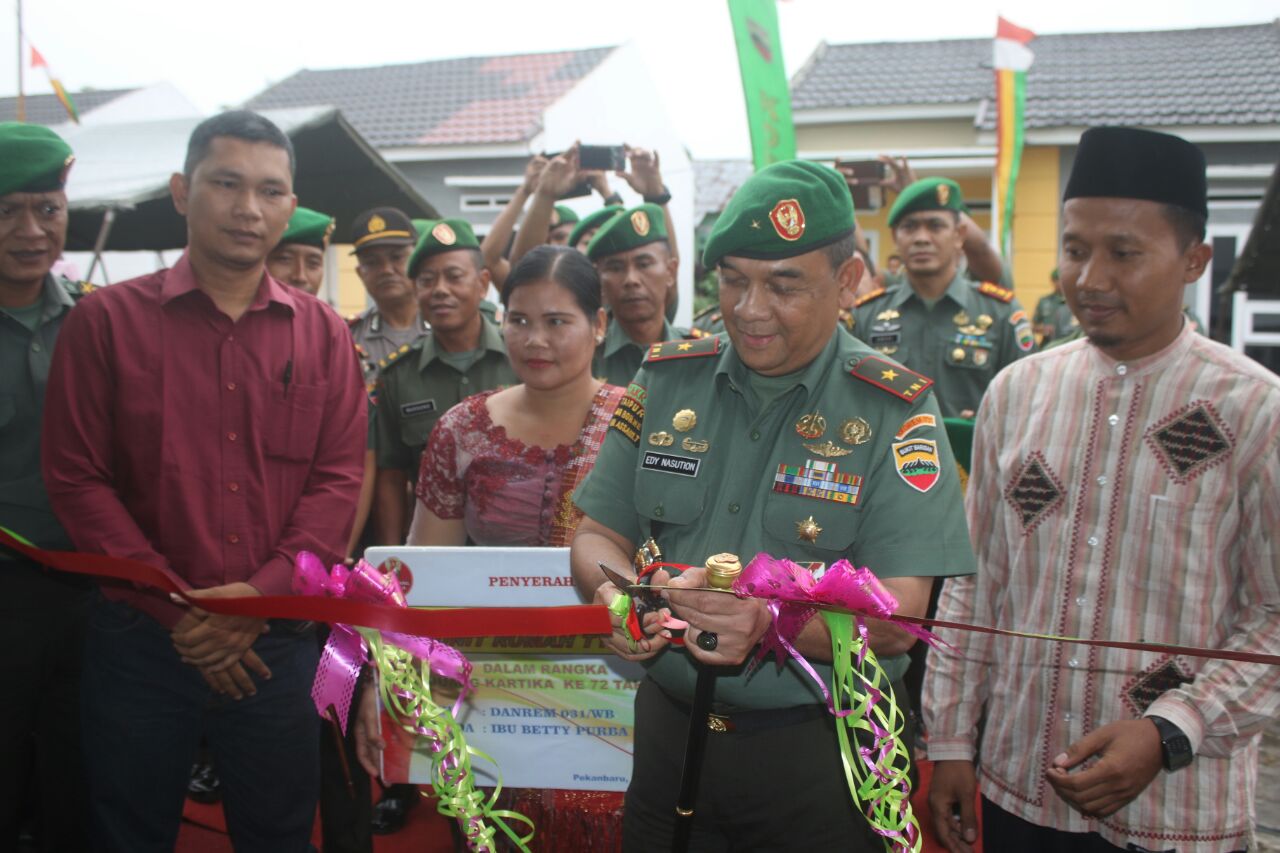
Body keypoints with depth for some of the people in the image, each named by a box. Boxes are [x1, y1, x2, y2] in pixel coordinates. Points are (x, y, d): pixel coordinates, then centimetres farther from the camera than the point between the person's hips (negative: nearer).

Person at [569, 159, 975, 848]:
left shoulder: (892, 411, -11)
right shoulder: (666, 380, 0)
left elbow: (895, 619, -16)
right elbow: (598, 535, 5)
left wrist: (768, 620, -34)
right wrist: (617, 591, -18)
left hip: (820, 750, -3)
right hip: (669, 732, 3)